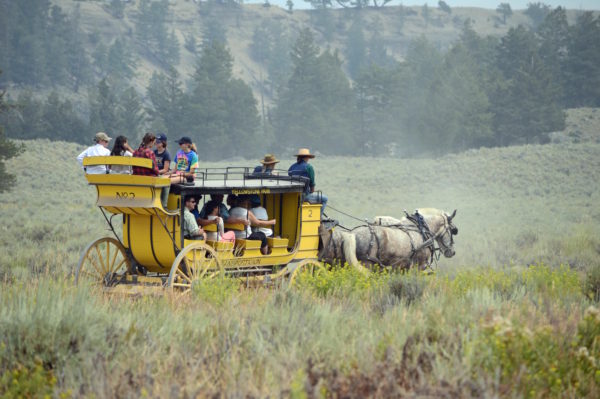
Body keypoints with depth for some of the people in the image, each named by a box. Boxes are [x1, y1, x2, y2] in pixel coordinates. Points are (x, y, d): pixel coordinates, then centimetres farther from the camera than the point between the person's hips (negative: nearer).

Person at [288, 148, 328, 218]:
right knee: (324, 199, 11)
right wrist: (311, 193, 11)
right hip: (304, 196, -8)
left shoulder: (291, 168, 12)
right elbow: (312, 184, -8)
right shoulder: (308, 167, -8)